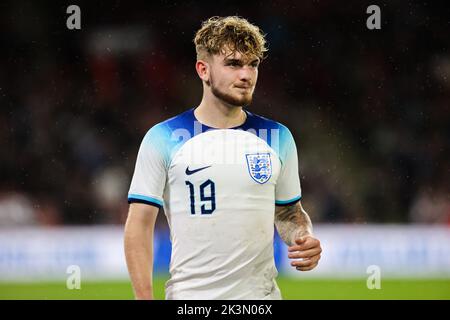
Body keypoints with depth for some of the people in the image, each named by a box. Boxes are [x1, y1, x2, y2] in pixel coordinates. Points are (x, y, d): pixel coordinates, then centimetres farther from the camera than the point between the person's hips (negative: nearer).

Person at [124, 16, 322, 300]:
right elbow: (140, 225, -3)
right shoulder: (163, 138, -2)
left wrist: (304, 239, -4)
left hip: (261, 293, 3)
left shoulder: (278, 137, 8)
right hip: (188, 294, -3)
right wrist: (144, 298, -12)